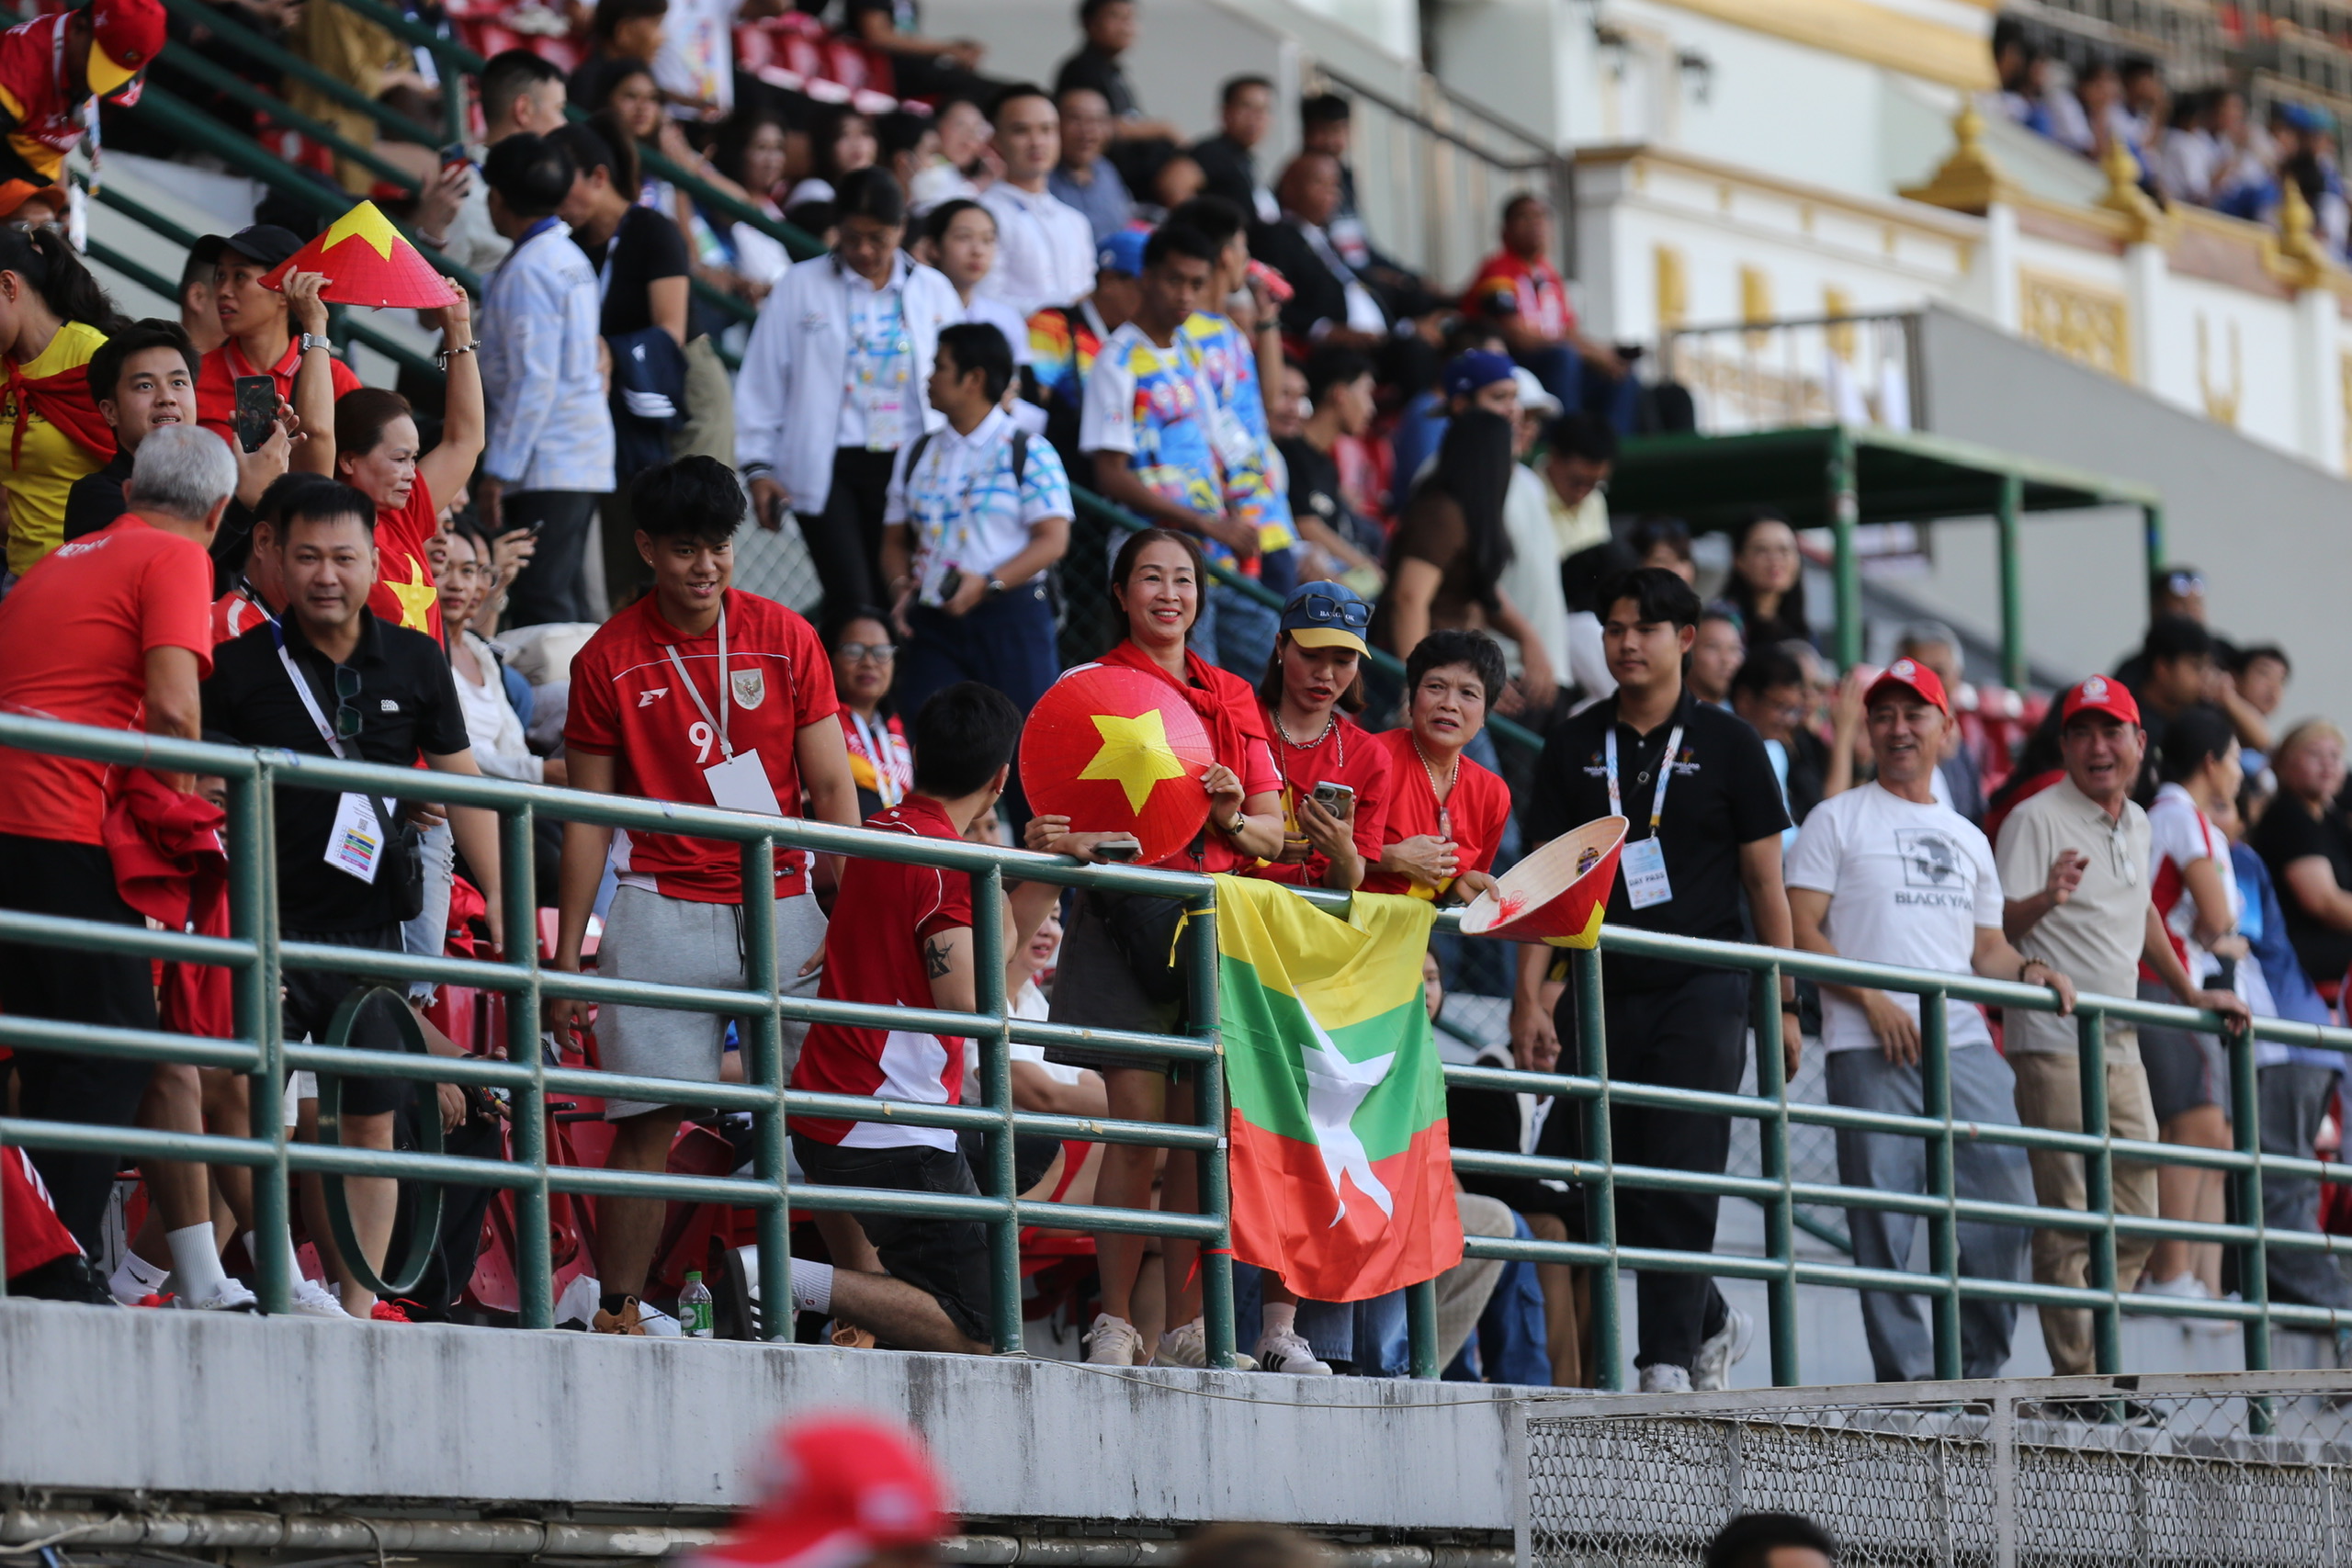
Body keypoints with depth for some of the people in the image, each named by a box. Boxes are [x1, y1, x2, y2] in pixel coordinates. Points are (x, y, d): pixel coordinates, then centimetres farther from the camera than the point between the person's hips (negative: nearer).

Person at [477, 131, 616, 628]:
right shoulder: (570, 257, 14)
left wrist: (498, 472, -17)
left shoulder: (528, 270, -14)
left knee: (540, 608, -12)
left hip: (546, 469, -10)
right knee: (568, 602, 11)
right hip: (585, 457, 10)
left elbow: (533, 381, -19)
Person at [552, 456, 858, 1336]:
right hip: (665, 909, -2)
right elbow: (588, 817, 5)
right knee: (647, 1121, -5)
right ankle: (615, 1313, -1)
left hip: (783, 906, 2)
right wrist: (567, 955, 0)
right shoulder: (610, 660, 2)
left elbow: (831, 786, 7)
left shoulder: (785, 639, 7)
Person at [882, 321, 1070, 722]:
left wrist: (988, 584, -18)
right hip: (933, 622, 4)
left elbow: (1053, 539, -7)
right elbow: (895, 540, 17)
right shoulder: (917, 455, 16)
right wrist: (901, 584, -4)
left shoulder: (1029, 453, 1)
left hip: (1010, 615, -4)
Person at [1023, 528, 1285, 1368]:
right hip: (1123, 915, -4)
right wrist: (1054, 838, -26)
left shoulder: (1233, 700, 17)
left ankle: (1186, 1326, 3)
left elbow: (1273, 834, 16)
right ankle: (1115, 1322, -4)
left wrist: (1233, 819, -6)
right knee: (1139, 1121, -10)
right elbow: (1052, 815, -3)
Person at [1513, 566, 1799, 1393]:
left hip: (1701, 991, -3)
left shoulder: (1726, 744, 4)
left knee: (1681, 1180, -10)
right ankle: (1713, 1323, 24)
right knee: (1620, 1188, 4)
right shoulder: (1574, 747, 10)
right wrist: (1531, 996, -1)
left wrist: (1783, 1004, 1)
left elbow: (1765, 882, 6)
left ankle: (1668, 1361, -8)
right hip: (1605, 994, 3)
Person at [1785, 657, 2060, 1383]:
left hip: (1966, 1044, 5)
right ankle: (1906, 1377, -4)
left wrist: (2027, 968, 1)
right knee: (1883, 1221, -8)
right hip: (1871, 1050, -5)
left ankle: (1980, 1372, 8)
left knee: (2006, 1205, -3)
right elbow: (1800, 930, -2)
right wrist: (1872, 999, -13)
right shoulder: (1838, 821, 7)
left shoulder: (1967, 838, 23)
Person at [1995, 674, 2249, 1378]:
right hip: (2054, 1045, -8)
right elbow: (1998, 927, -15)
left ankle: (2097, 1362, 15)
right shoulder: (2037, 818, -8)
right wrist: (2047, 897, -34)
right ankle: (2077, 1378, -9)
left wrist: (2191, 995, 31)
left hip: (2120, 1045, 8)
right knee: (2068, 1217, -9)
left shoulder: (2137, 824, 16)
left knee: (2135, 1220, 8)